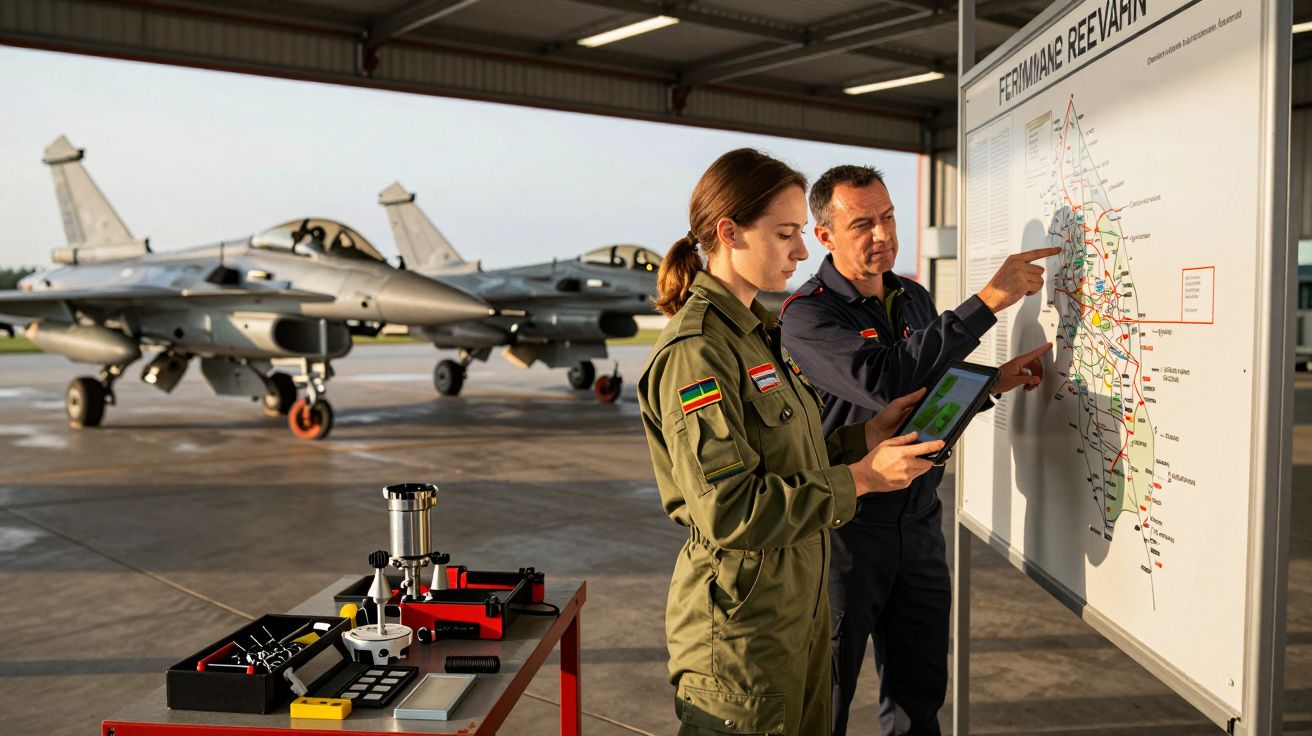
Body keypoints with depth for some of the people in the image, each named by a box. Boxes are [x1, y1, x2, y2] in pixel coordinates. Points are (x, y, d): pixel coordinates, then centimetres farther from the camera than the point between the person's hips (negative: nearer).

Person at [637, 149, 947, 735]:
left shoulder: (757, 330, 11)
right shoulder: (696, 352, -21)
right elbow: (728, 511, -26)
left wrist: (867, 435, 2)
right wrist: (859, 478, -21)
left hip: (798, 596, 9)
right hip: (742, 616, -9)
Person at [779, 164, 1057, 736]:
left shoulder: (914, 299, 8)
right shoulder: (808, 314, -15)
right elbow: (887, 384, -32)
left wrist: (995, 381, 0)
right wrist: (988, 301, -30)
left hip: (919, 522, 6)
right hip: (847, 527, -6)